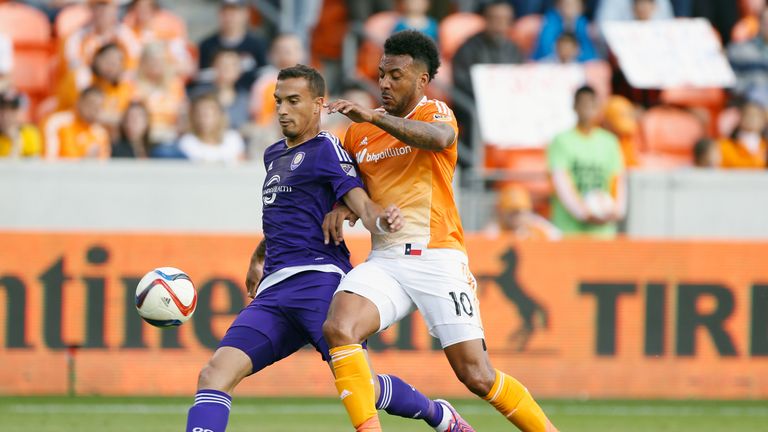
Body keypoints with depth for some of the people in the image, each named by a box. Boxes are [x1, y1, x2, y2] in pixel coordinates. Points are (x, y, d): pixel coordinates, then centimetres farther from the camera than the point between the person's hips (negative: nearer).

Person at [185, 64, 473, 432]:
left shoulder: (326, 149, 0)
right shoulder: (274, 155, 23)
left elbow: (360, 202, -13)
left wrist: (380, 220, -36)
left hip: (317, 278, -7)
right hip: (273, 290, 7)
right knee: (215, 374, -13)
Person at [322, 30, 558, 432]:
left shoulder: (436, 113, -1)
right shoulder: (360, 131, 14)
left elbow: (439, 138, -26)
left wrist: (374, 117, -38)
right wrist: (340, 209, 2)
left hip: (437, 259, -4)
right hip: (385, 260, 4)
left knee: (477, 375, -9)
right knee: (338, 327, -25)